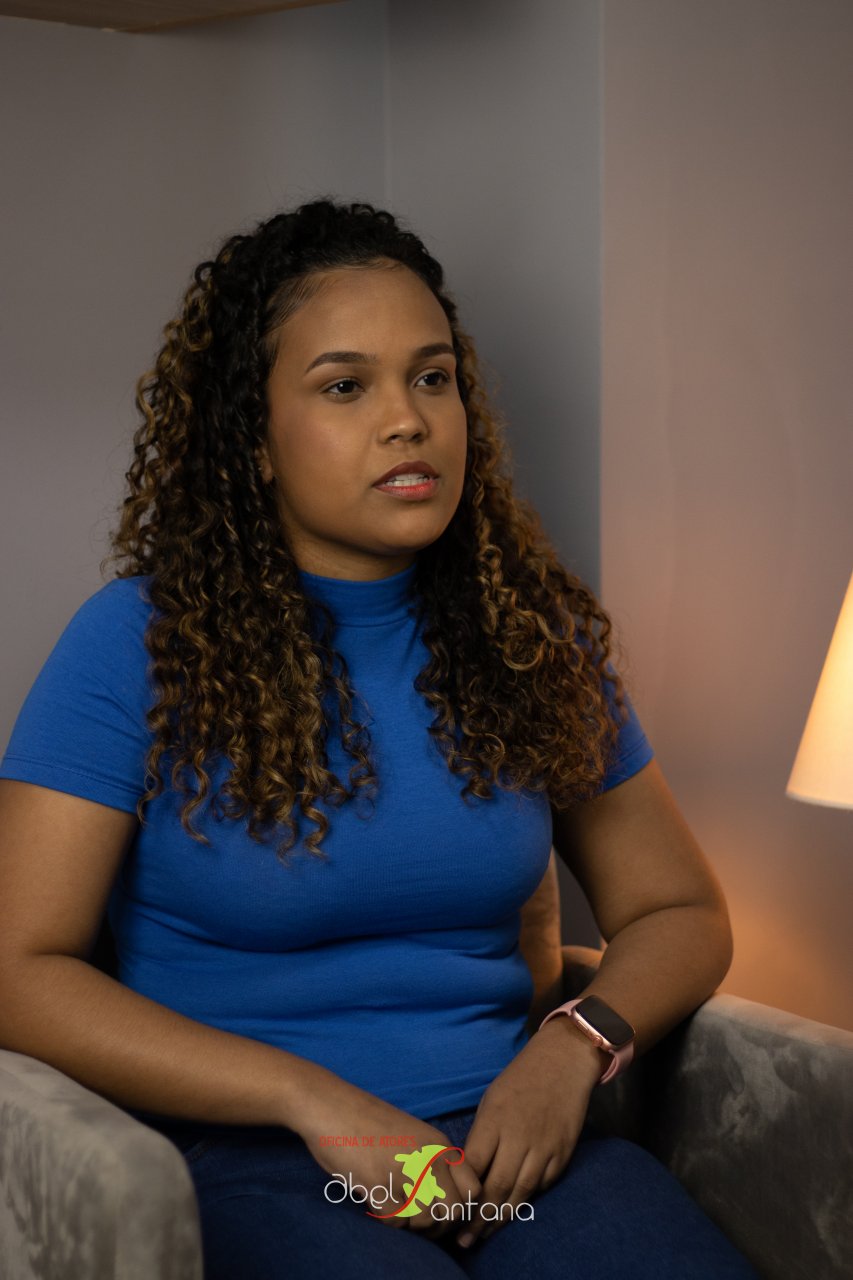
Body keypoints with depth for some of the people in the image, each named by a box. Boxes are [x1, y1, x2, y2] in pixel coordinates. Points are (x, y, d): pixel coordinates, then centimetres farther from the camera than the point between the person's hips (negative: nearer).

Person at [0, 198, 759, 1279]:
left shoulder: (530, 633, 9)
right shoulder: (142, 640, -4)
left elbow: (679, 910, 16)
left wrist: (573, 1046, -6)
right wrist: (313, 1101, -17)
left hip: (504, 1134, 4)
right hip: (244, 1151, -3)